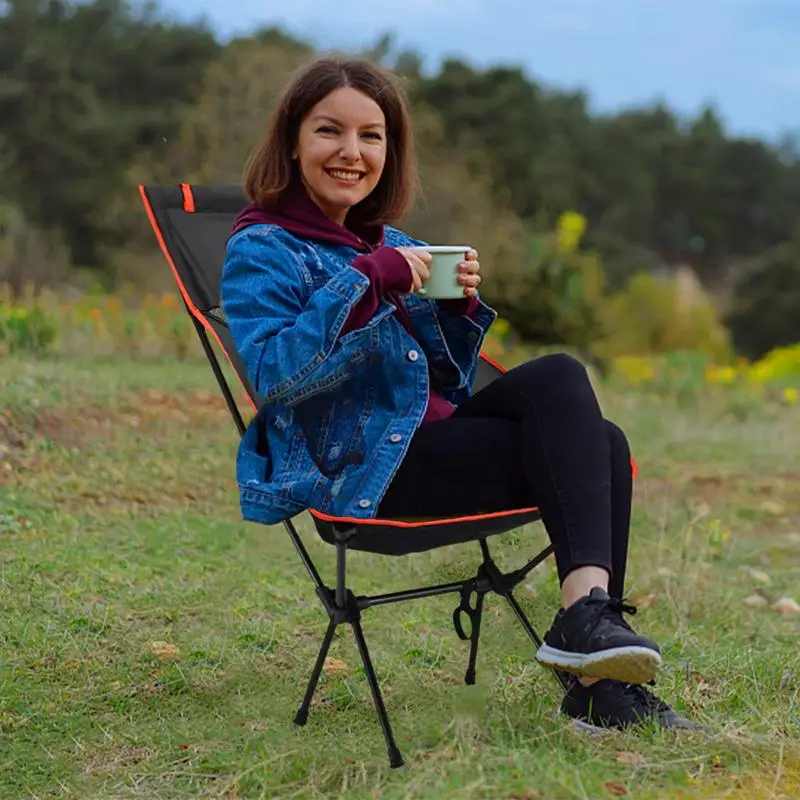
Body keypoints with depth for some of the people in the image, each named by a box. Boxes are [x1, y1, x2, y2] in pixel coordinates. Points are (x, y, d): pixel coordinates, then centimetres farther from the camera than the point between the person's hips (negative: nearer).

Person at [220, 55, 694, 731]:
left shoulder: (393, 245, 21)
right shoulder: (262, 251, -1)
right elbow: (274, 374, -18)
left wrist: (458, 306, 2)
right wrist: (365, 282, -22)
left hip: (428, 441, 7)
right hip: (358, 469, -7)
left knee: (605, 447, -16)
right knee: (559, 379, -20)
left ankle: (597, 683, -20)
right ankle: (585, 611, -30)